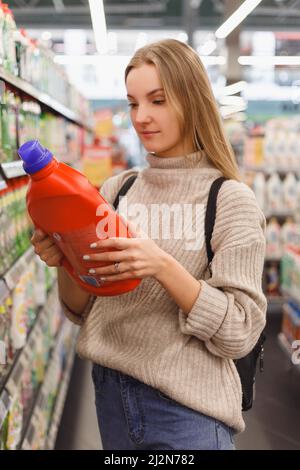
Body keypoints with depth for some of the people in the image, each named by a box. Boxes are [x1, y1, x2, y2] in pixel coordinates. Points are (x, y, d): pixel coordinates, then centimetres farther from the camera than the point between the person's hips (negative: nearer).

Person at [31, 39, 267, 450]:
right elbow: (84, 312, 5)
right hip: (111, 393, 5)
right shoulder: (116, 190, 1)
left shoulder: (230, 199, -11)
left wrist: (163, 266, -26)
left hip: (187, 409, -4)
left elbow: (239, 333, -14)